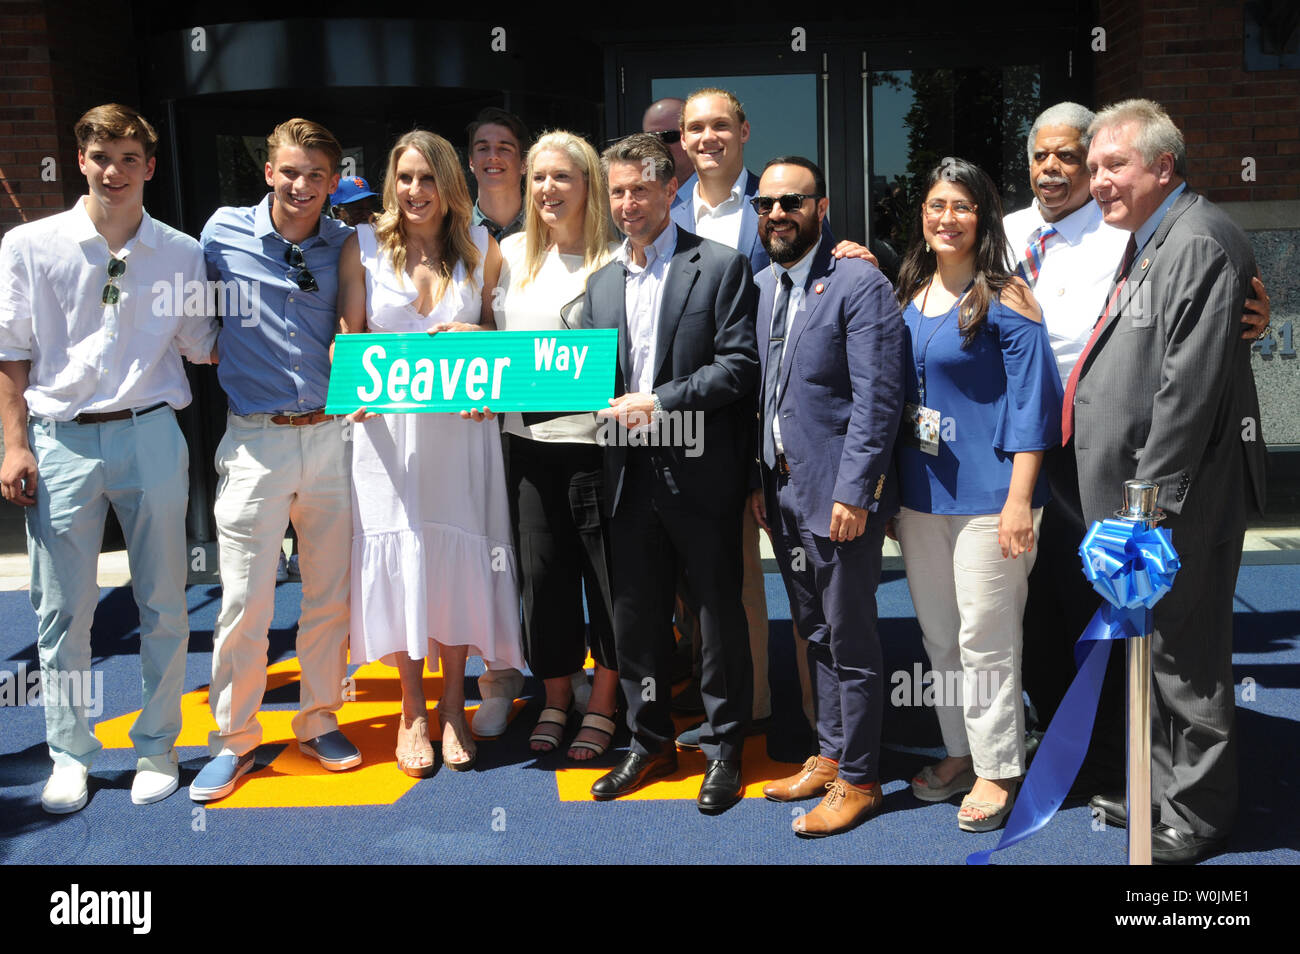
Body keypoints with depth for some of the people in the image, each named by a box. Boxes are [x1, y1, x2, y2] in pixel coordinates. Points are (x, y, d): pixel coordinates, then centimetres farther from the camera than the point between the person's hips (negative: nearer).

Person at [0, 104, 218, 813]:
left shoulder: (181, 254, 5)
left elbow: (202, 349, 14)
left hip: (150, 435, 1)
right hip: (60, 440, 0)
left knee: (164, 605, 6)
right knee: (61, 610, 5)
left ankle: (157, 748, 22)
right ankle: (70, 755, 21)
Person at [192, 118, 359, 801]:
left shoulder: (345, 245, 5)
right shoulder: (224, 232, 1)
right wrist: (227, 362, 7)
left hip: (331, 434, 2)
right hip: (255, 438, -2)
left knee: (330, 592, 9)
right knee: (245, 600, 0)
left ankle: (319, 722, 26)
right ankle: (234, 738, 18)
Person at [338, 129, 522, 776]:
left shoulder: (482, 250, 6)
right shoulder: (364, 248, 4)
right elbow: (349, 340, 5)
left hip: (460, 425, 1)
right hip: (388, 427, 0)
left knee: (457, 555, 3)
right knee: (399, 557, 3)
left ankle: (452, 709, 20)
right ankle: (412, 713, 19)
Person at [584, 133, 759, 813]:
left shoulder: (720, 266, -3)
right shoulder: (603, 282, 14)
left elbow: (739, 365, -11)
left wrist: (660, 403, -17)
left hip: (700, 472, -5)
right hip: (631, 473, 5)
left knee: (718, 612, 6)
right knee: (636, 617, 13)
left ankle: (723, 749, 22)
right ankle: (650, 743, 29)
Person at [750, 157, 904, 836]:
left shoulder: (860, 284, -11)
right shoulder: (762, 286, 13)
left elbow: (877, 398, -16)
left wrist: (853, 491, -21)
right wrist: (759, 479, 10)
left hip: (839, 495, -7)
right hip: (783, 492, 8)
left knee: (850, 641, 3)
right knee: (815, 633, 18)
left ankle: (858, 780, 17)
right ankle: (828, 755, 32)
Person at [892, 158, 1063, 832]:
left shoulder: (1005, 298, -7)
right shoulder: (910, 297, 10)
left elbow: (1032, 402, -11)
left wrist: (1019, 501, -16)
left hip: (987, 494, -6)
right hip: (919, 493, 6)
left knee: (985, 640, 1)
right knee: (938, 636, 13)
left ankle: (997, 769, 16)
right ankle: (960, 751, 28)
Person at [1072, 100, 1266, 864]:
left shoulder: (1200, 243, -16)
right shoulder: (1147, 244, 16)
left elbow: (1190, 386, -23)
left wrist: (1150, 497, -21)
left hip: (1179, 500, -10)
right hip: (1138, 494, 10)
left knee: (1184, 657, 2)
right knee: (1154, 648, 20)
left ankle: (1196, 815, 17)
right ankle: (1162, 785, 35)